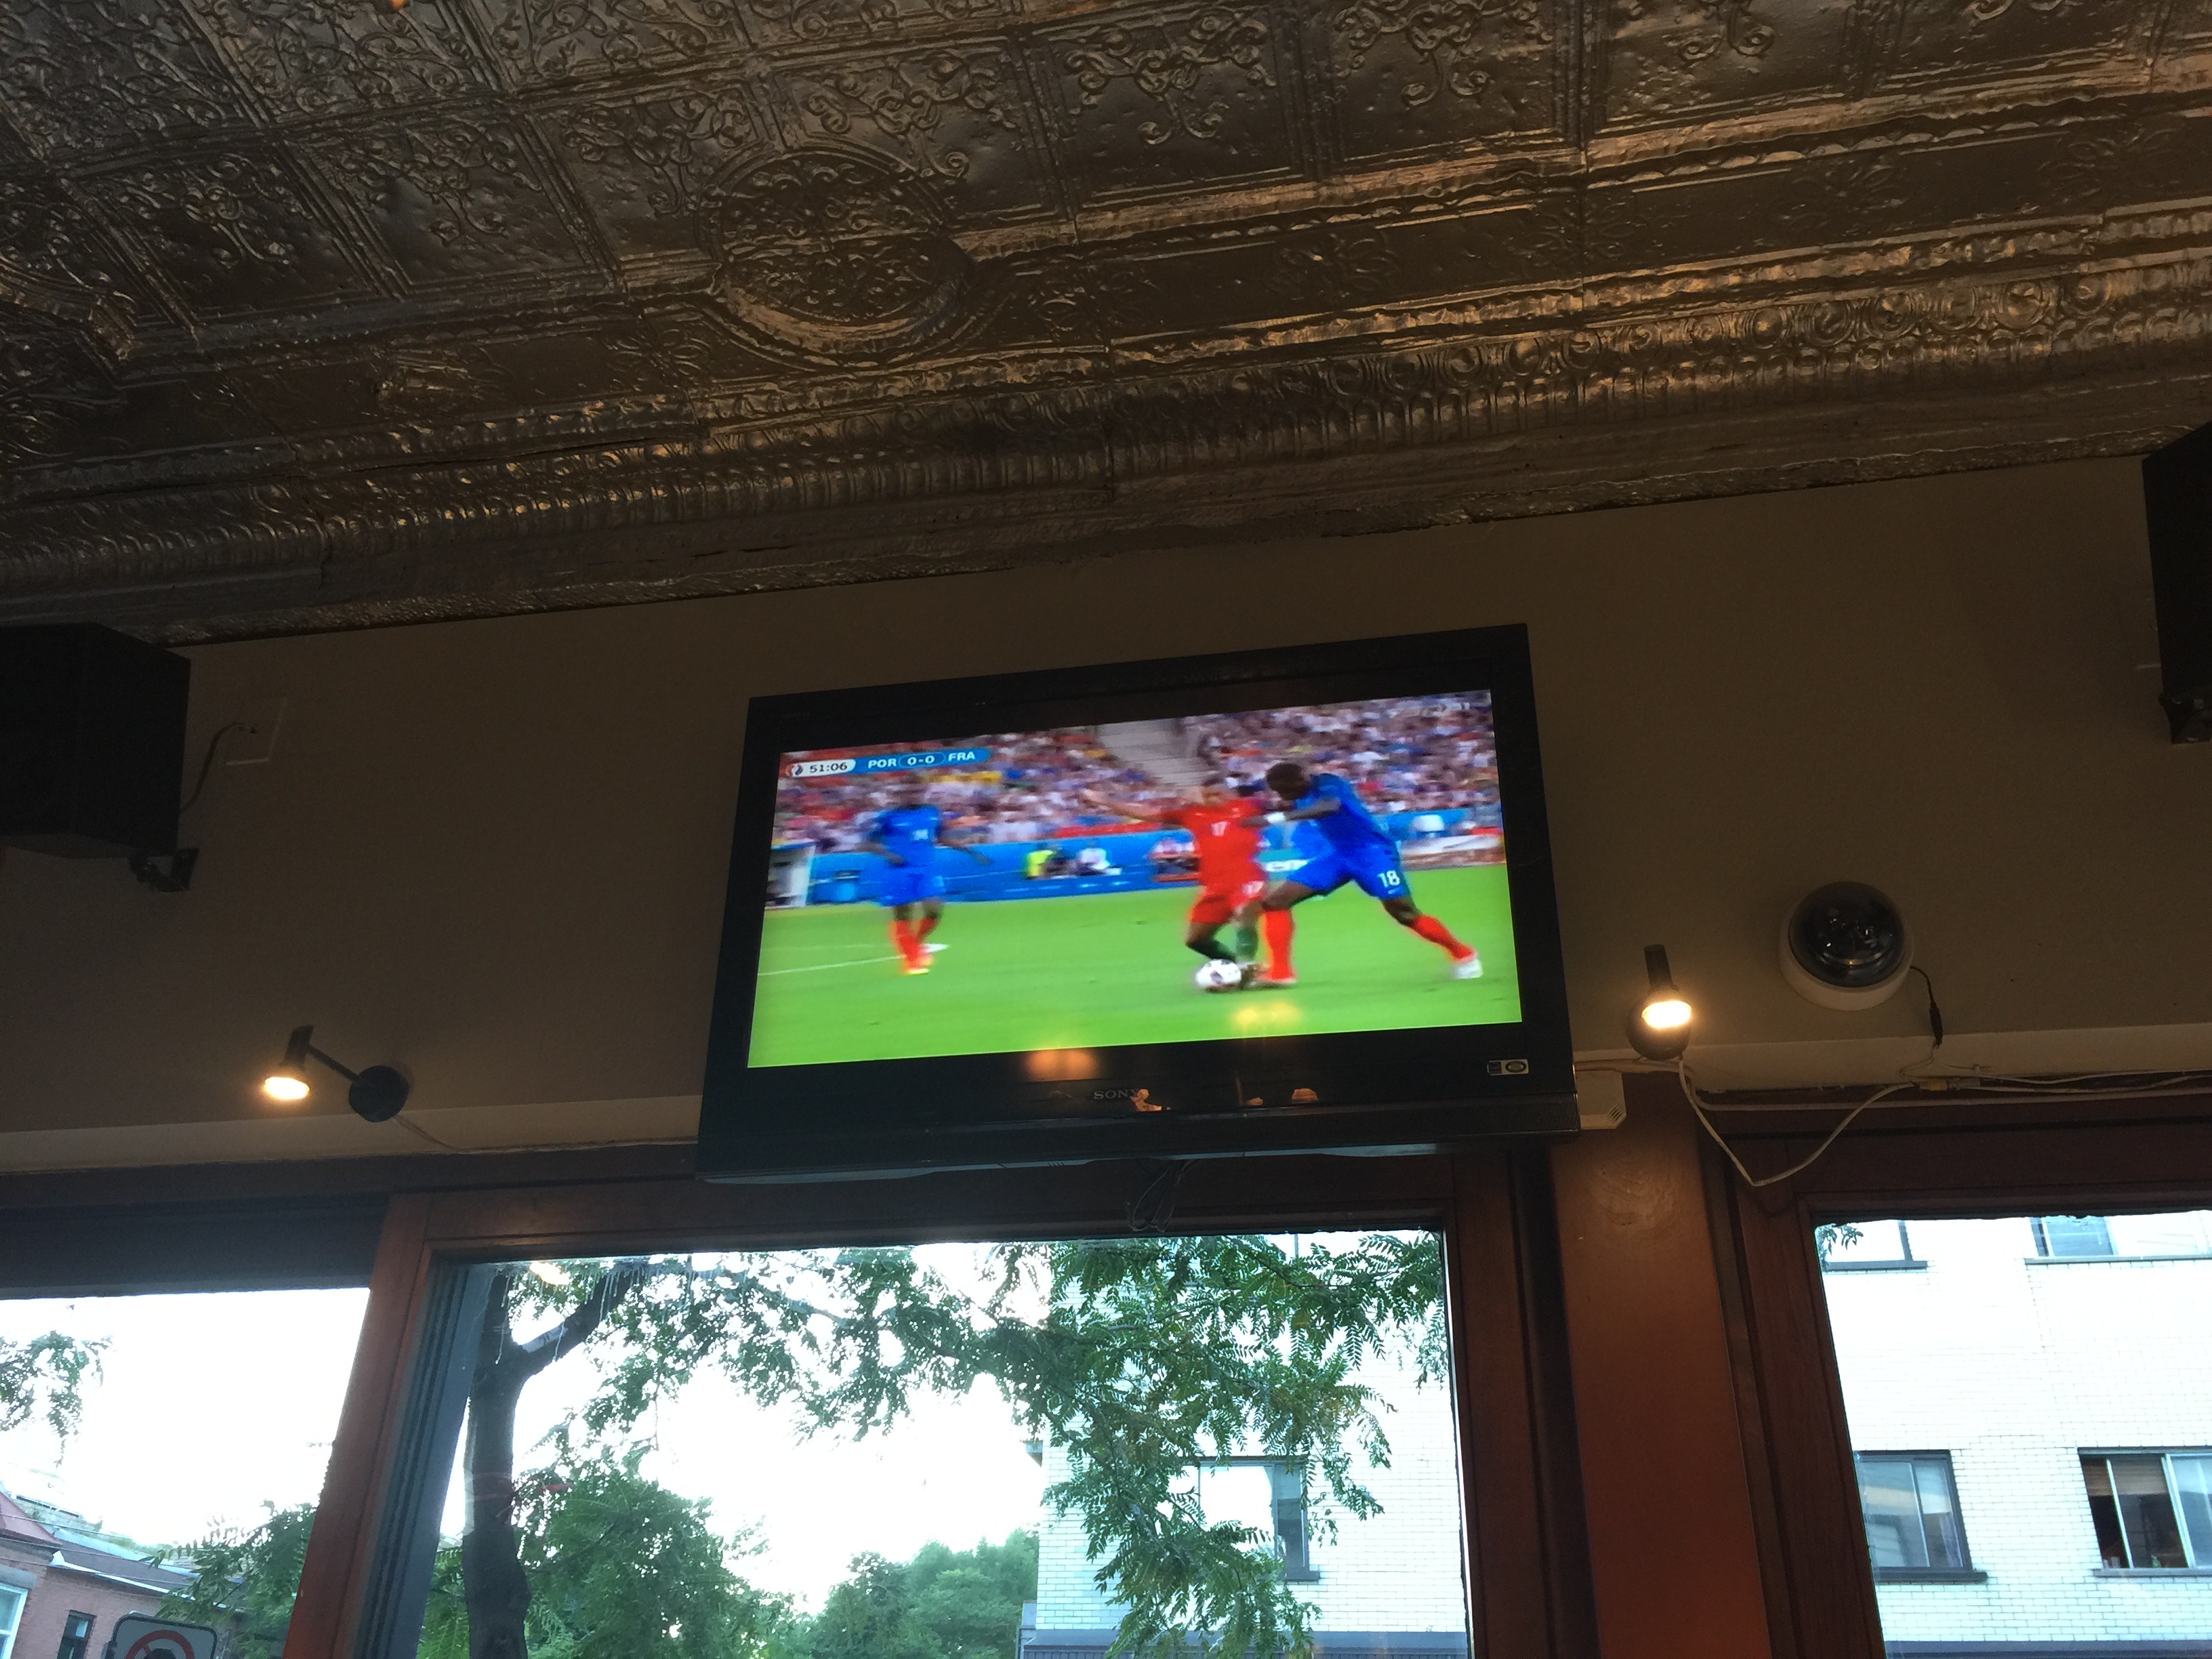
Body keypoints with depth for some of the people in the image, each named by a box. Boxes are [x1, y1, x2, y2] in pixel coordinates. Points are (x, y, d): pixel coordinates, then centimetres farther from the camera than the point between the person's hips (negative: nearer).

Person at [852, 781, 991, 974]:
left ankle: (917, 943, 18)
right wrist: (888, 854, -20)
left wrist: (968, 849, 13)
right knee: (903, 916, 3)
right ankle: (912, 961, 17)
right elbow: (866, 844, -3)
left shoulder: (932, 813, 5)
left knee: (934, 908, -11)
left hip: (928, 869, 3)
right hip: (900, 872, -3)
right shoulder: (888, 817, -7)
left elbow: (942, 838, 21)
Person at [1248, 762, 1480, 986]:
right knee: (1274, 901, -5)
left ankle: (1463, 955, 19)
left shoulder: (1327, 784, -22)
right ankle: (1280, 972, -3)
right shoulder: (1304, 794, 3)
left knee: (1406, 915, -5)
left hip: (1372, 851, -8)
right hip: (1339, 855, 8)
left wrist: (1275, 818, -50)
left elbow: (1330, 807, -45)